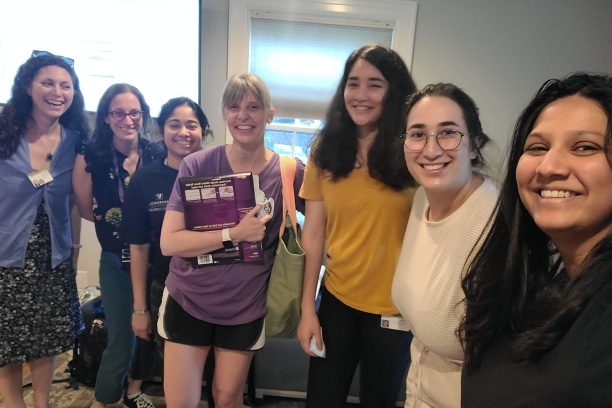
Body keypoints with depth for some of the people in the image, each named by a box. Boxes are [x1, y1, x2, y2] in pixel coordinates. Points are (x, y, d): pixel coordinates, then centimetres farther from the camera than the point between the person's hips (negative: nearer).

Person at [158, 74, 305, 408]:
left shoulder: (289, 172, -11)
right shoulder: (196, 165, -12)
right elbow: (169, 242, -16)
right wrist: (234, 233, -25)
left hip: (246, 308, 1)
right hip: (187, 301, 0)